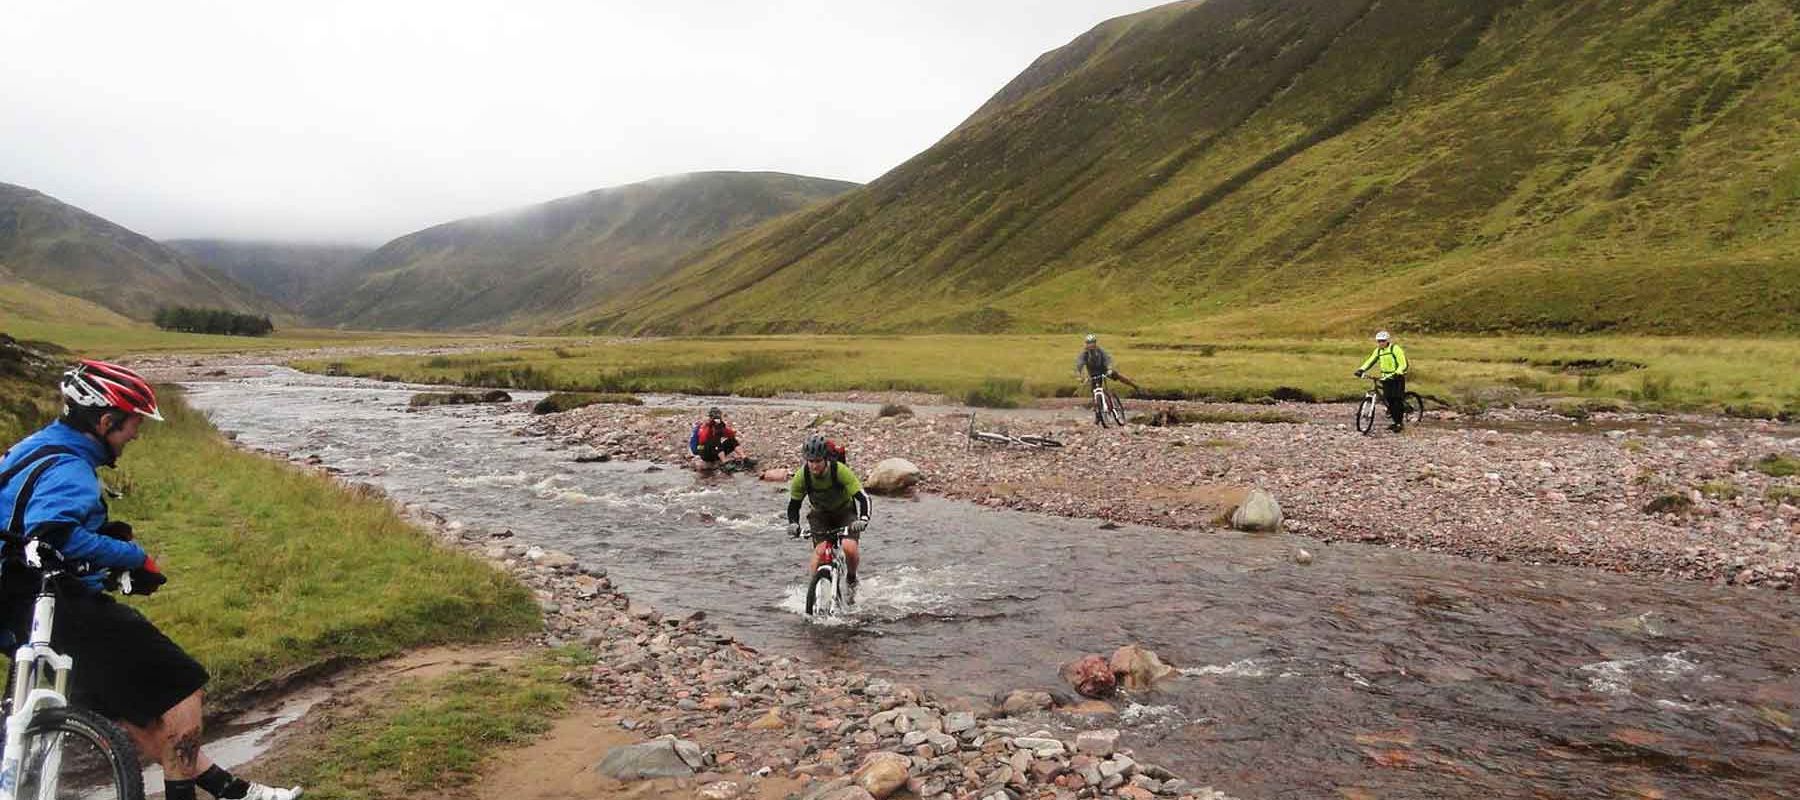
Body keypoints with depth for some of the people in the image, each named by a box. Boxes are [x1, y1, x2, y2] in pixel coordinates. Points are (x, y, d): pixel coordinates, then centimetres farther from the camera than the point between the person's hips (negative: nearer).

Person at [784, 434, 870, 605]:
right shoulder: (801, 477, -22)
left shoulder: (841, 471, -30)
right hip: (820, 515, 2)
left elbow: (863, 497, -31)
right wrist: (793, 524, -28)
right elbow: (793, 505, -9)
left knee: (850, 548, -25)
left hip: (845, 512, -2)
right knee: (820, 550, -23)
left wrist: (863, 519, -48)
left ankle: (851, 581, 4)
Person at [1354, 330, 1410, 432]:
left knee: (1397, 400, -9)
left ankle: (1400, 422, -3)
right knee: (1388, 400, 3)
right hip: (1386, 378, 6)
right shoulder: (1378, 351, 7)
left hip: (1397, 378, -6)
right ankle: (1396, 422, 14)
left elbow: (1403, 364, -19)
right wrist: (1361, 370, -13)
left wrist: (1397, 374, -35)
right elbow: (1370, 361, 3)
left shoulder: (1395, 349, -13)